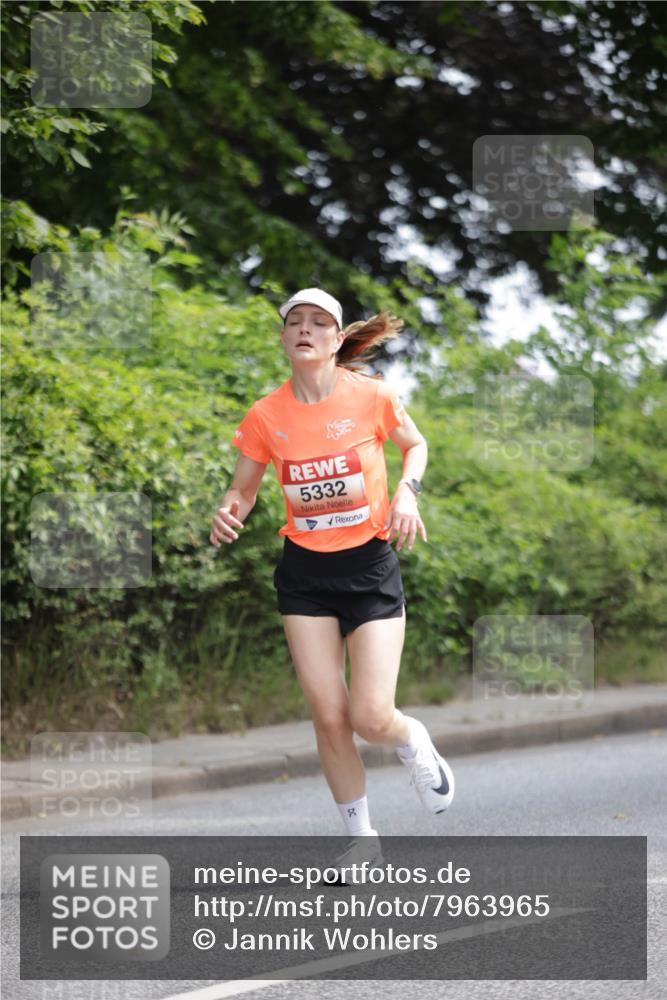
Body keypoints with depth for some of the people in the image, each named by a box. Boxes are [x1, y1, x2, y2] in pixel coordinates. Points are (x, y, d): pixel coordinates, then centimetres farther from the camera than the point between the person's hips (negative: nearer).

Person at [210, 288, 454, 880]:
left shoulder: (370, 396, -10)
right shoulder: (266, 416, -6)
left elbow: (414, 443, 9)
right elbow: (243, 490, 6)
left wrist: (407, 491, -10)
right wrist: (230, 514, -16)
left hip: (371, 568, -2)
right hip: (305, 575, 2)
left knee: (371, 717, -9)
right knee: (329, 717, -1)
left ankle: (415, 745, 29)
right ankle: (362, 839, 18)